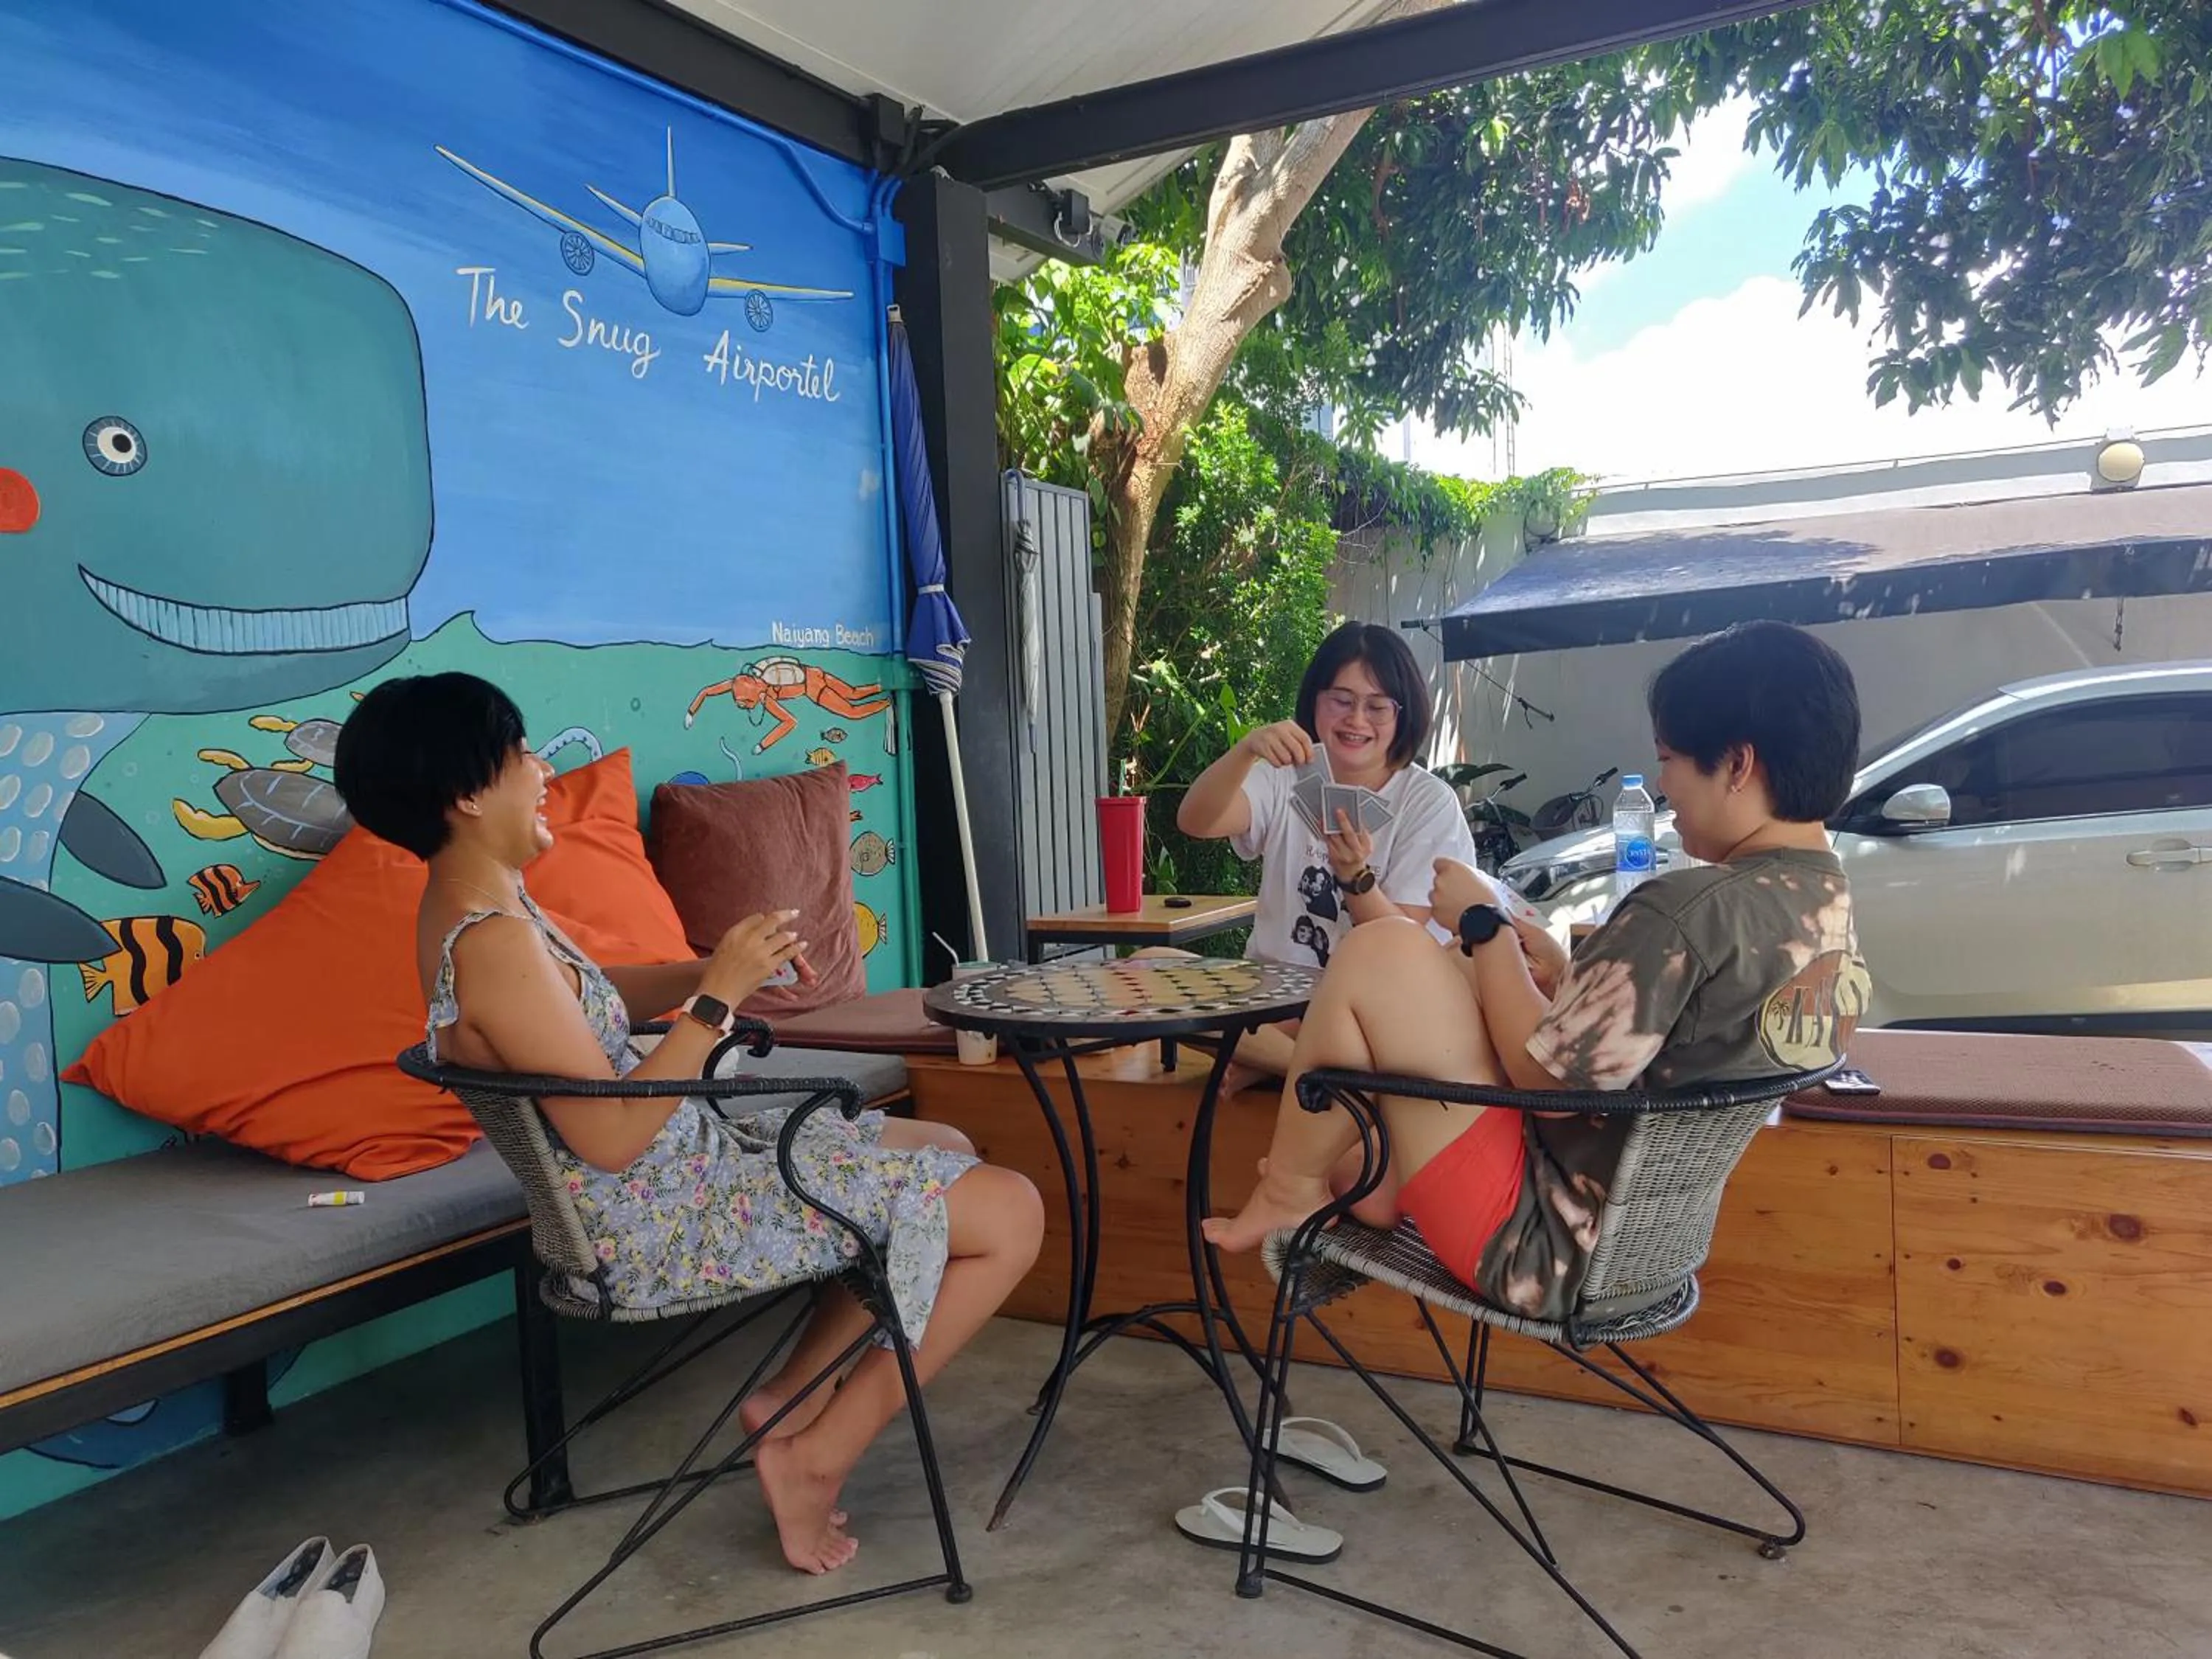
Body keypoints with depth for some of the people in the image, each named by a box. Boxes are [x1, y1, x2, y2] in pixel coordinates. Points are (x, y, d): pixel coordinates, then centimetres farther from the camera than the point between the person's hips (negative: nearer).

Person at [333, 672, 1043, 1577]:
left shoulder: (470, 904, 5)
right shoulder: (494, 943, -26)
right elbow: (612, 1139, -27)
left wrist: (711, 970, 2)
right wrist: (719, 997, -22)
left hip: (687, 1163, 10)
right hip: (672, 1220, -10)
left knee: (947, 1153, 19)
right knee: (1010, 1213, -10)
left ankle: (790, 1396, 18)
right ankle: (816, 1458, 0)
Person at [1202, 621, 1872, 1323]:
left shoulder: (1691, 909, -27)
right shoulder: (1830, 914, 3)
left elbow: (1544, 1074, -20)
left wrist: (1482, 924, -8)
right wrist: (1568, 976, 10)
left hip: (1545, 1244, -10)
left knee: (1381, 952, -11)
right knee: (1461, 969, 17)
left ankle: (1289, 1189, 8)